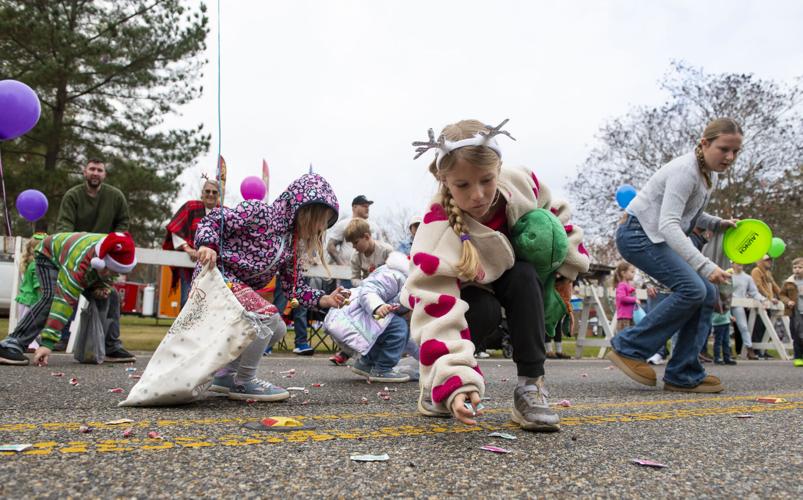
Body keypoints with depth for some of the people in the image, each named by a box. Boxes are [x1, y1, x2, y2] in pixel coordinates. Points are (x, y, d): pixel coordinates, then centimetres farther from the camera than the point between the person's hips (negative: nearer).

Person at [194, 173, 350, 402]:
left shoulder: (293, 243, 11)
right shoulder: (258, 212, -12)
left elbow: (294, 286, 11)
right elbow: (215, 219, -14)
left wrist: (325, 300, -4)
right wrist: (208, 244, -34)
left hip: (241, 287, 9)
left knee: (277, 329, 9)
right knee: (268, 317, -24)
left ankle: (226, 375, 16)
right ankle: (243, 383, -8)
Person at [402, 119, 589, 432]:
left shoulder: (520, 182, -26)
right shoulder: (438, 230, -40)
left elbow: (556, 216, -1)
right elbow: (438, 314, -46)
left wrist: (567, 267, -3)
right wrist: (455, 385, -55)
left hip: (507, 274, 4)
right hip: (456, 293, -4)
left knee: (525, 276, -28)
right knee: (485, 311, -34)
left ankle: (531, 385, -21)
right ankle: (435, 384, -7)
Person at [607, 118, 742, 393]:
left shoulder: (710, 174, 8)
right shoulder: (685, 170, -21)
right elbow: (668, 224, -32)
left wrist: (718, 223, 3)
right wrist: (706, 266, -39)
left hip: (658, 238, 9)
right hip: (637, 233, -9)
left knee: (707, 293, -2)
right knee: (691, 289, -22)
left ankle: (683, 375, 2)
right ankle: (629, 348, -11)